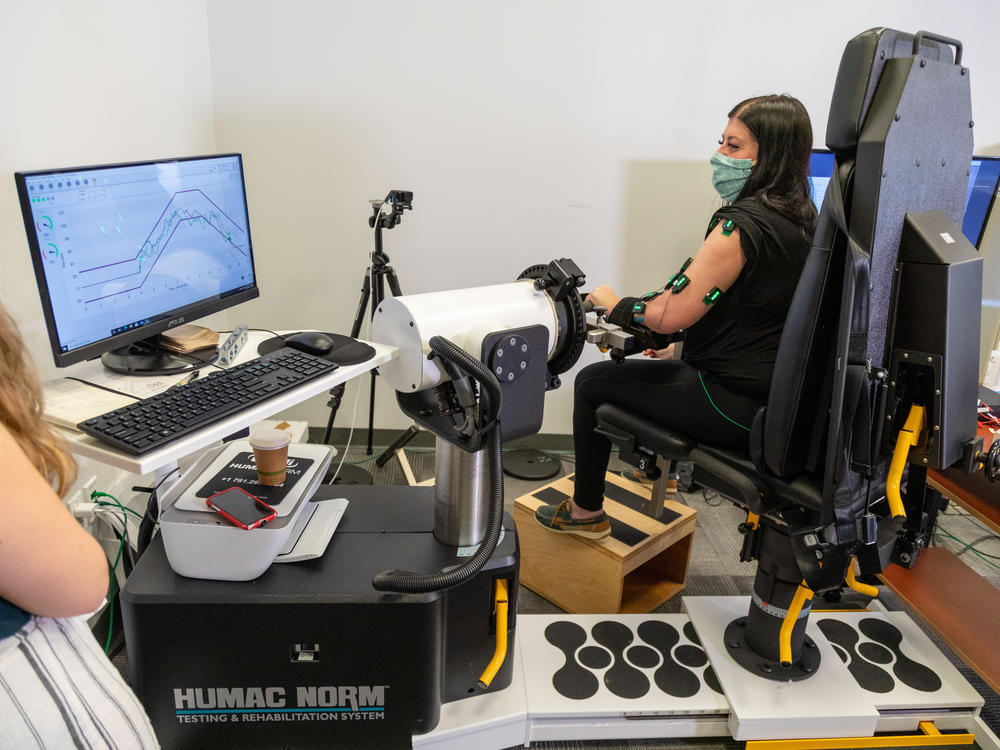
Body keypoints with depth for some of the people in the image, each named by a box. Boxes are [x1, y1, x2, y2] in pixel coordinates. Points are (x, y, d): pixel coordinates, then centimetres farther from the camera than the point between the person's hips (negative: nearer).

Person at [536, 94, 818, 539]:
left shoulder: (742, 224, -22)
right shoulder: (800, 220, 8)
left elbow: (670, 315, -24)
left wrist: (615, 304, -4)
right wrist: (679, 343, 20)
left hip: (737, 407, -9)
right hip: (779, 398, 10)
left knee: (593, 382, 5)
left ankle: (586, 512, 21)